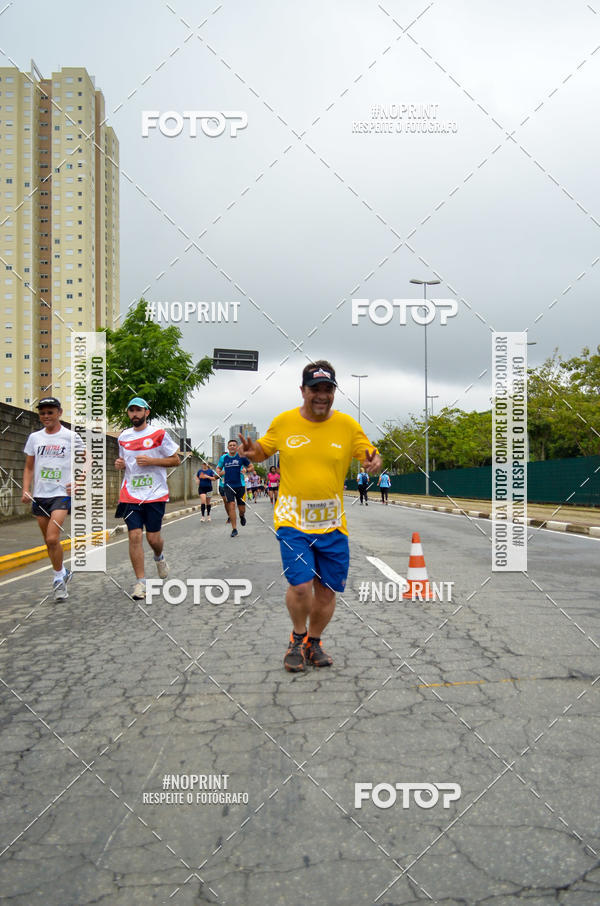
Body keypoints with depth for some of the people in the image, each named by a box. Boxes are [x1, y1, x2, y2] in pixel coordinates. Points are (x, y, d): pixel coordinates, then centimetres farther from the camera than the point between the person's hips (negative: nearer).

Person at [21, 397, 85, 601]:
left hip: (62, 494, -4)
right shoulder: (34, 437, 8)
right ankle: (62, 572, 30)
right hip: (39, 495, 5)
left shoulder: (71, 436, -2)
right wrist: (26, 490, 1)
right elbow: (29, 468, 14)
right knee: (48, 541, 10)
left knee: (52, 538, -17)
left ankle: (59, 578, 0)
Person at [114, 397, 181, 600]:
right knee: (135, 536, -8)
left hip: (155, 494, -2)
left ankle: (159, 558, 37)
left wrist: (151, 461, -13)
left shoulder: (159, 434, -2)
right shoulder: (123, 436, 12)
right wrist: (119, 464, 2)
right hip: (130, 494, 3)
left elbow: (176, 460, 0)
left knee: (153, 537, 2)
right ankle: (140, 581, 0)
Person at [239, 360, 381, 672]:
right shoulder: (283, 422, 0)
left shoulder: (347, 425, 0)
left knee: (326, 590, 7)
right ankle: (298, 637, 19)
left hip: (332, 523, 2)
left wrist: (374, 462, -17)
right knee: (300, 586, -12)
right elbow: (264, 450, 13)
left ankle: (313, 642, 34)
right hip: (292, 520, -2)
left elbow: (370, 455, 6)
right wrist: (252, 451, -10)